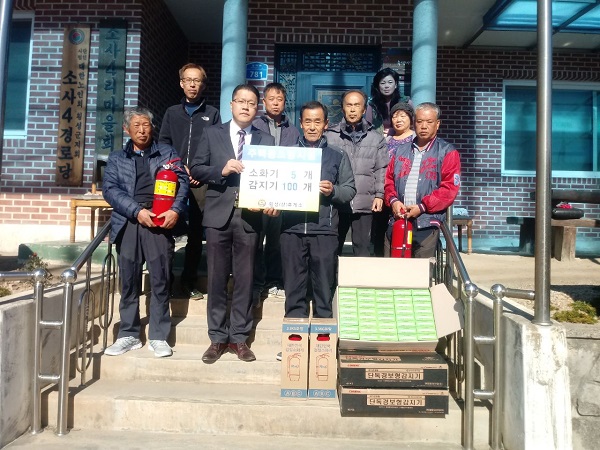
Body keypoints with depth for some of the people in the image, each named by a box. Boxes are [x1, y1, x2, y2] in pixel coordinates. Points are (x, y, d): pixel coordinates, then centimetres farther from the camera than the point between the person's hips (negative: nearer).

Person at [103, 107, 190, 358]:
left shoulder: (167, 153, 16)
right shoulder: (116, 159, 18)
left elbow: (182, 180, 4)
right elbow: (110, 189, 4)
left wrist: (176, 210, -13)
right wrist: (136, 210, -12)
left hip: (161, 222, -1)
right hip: (128, 223, 2)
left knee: (161, 281, -2)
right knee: (129, 281, 5)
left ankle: (158, 337, 7)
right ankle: (128, 335, 16)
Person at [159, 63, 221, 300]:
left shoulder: (212, 114, 12)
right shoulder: (172, 112, 16)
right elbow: (163, 145, 9)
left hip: (201, 182, -1)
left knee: (196, 233, 1)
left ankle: (189, 280, 10)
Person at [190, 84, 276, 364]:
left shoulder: (266, 140, 9)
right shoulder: (212, 134, 9)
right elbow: (196, 169, 4)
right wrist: (221, 170, -13)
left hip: (250, 216, 0)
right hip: (219, 215, 0)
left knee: (244, 279, 5)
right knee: (217, 279, 6)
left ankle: (239, 338, 17)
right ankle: (218, 338, 18)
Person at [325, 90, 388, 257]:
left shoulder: (376, 139, 11)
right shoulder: (330, 136, 8)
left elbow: (382, 169, 10)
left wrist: (379, 195, 0)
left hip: (365, 204, 1)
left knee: (362, 250, 6)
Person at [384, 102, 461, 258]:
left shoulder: (447, 152, 4)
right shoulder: (401, 150, 19)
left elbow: (450, 188, -5)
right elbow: (389, 179, 16)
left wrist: (422, 207, -13)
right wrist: (393, 200, -4)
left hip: (427, 223, -4)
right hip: (398, 221, 4)